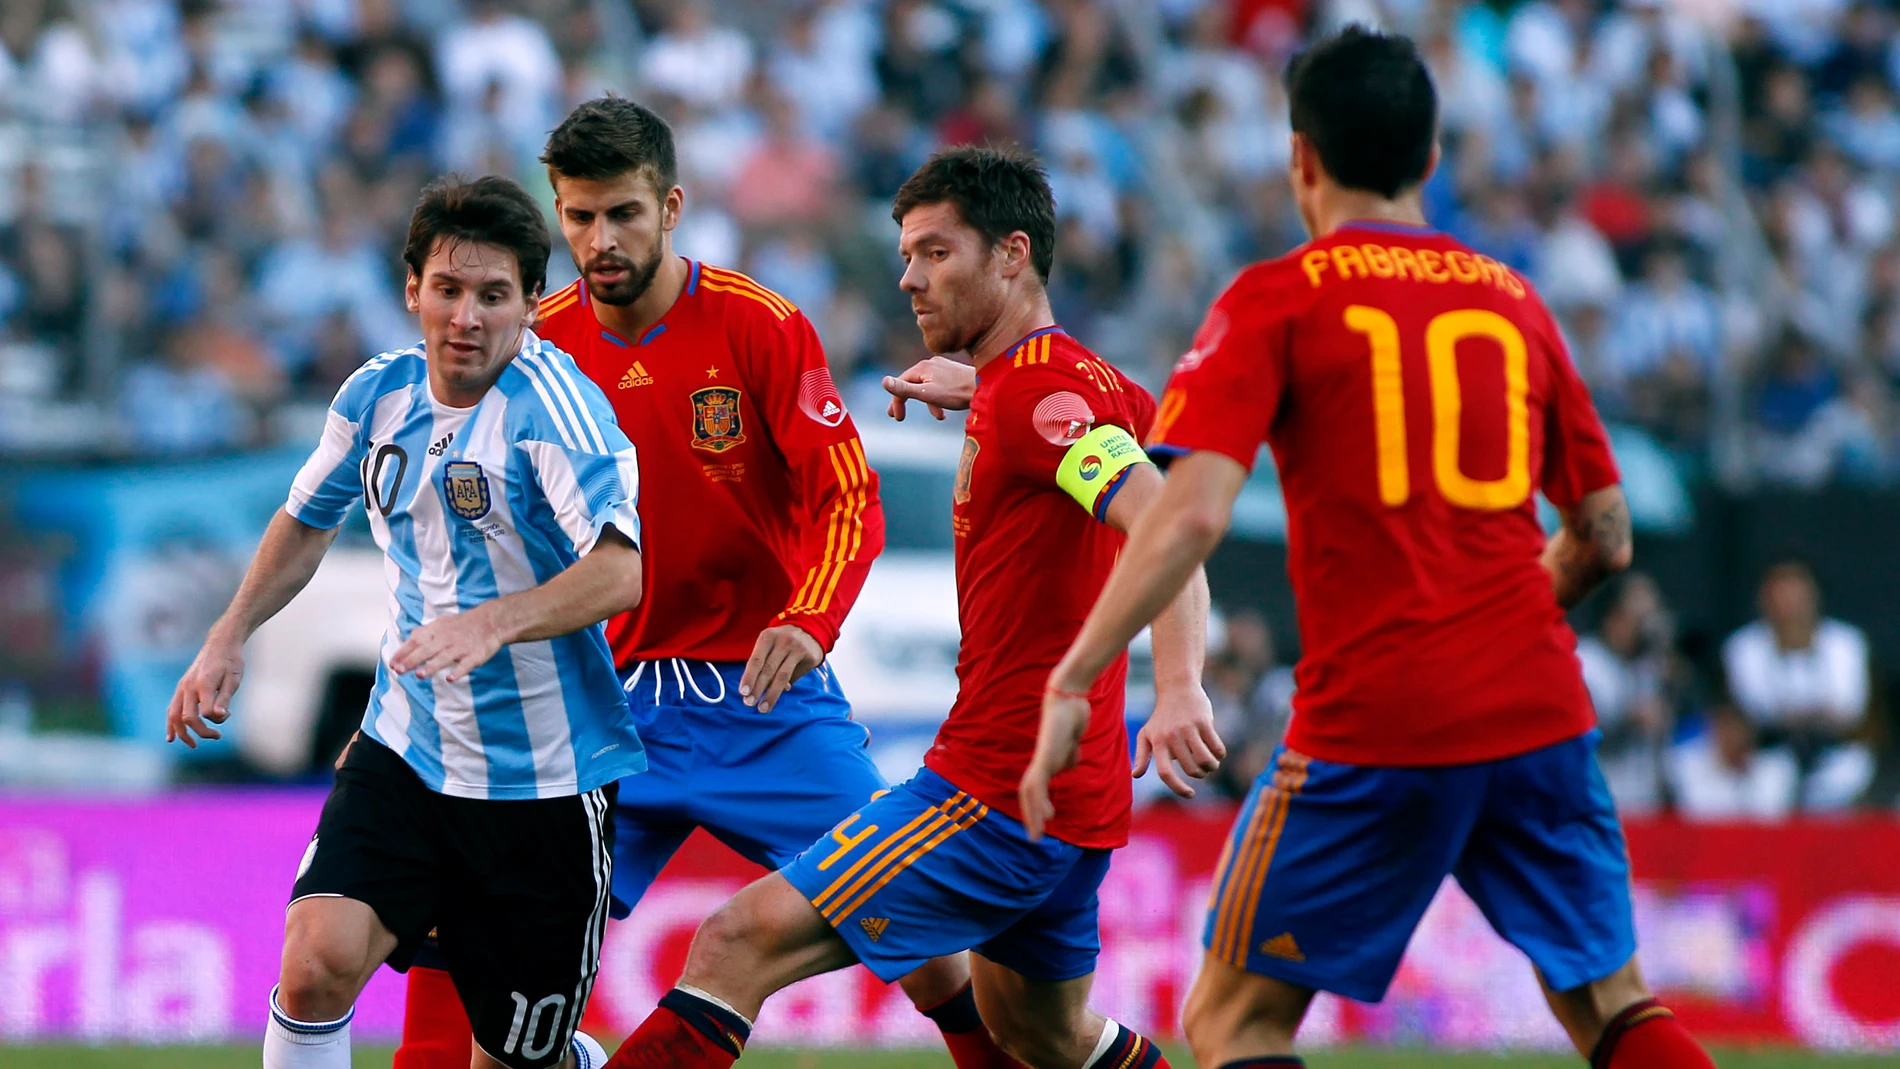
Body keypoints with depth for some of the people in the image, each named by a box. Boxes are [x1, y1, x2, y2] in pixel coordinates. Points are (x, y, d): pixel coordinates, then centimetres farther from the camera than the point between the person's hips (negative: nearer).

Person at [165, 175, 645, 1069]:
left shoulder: (551, 400, -18)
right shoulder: (379, 394, 1)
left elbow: (620, 570, -32)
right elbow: (307, 520, 23)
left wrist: (494, 623, -46)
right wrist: (229, 636, 12)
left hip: (543, 783, -4)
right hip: (405, 753, 4)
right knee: (318, 960, -21)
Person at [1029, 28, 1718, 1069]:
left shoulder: (1277, 300, 0)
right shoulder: (1515, 300, 13)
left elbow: (1192, 514, -12)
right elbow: (1605, 536, 17)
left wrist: (1069, 683, -11)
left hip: (1371, 721, -4)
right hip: (1538, 706, 4)